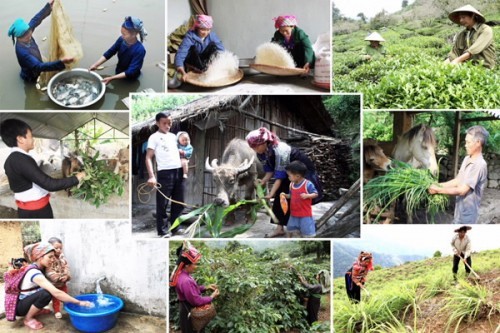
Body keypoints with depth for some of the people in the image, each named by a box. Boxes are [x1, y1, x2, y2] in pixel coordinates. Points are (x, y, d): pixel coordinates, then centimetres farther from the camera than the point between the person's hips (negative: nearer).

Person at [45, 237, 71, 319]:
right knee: (55, 299, 7)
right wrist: (59, 277, -30)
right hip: (53, 284, -5)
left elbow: (66, 268, 2)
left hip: (63, 283, 6)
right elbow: (49, 272, -27)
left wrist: (66, 276, -16)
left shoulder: (62, 258, 1)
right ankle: (57, 311, 19)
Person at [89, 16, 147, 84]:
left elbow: (130, 72, -32)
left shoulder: (140, 50, -32)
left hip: (130, 81, -6)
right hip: (118, 73, 6)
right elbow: (109, 53, -6)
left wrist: (111, 78, -37)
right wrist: (95, 65, -17)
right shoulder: (121, 39, -15)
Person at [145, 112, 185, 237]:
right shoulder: (154, 137, -3)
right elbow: (148, 158, -9)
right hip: (165, 172, -7)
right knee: (162, 203, 0)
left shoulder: (173, 136, 16)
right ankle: (162, 230, 8)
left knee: (178, 202, 12)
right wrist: (151, 176, -19)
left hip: (179, 171, 7)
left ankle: (175, 226, 25)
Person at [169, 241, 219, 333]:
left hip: (187, 309, 9)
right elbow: (196, 301, -28)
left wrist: (206, 287, 1)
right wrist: (212, 297, -15)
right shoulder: (185, 281, -34)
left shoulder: (182, 274, -4)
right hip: (190, 312, -9)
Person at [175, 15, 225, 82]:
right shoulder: (190, 37, -26)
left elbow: (221, 50, -15)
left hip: (203, 60, 4)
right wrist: (183, 73, -51)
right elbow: (180, 55, -35)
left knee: (212, 44, -18)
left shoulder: (212, 35, -13)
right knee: (194, 48, -31)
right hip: (191, 62, -3)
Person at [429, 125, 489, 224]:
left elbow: (462, 190, -24)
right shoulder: (467, 159, 5)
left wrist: (438, 190, -19)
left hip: (467, 212, -8)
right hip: (460, 209, 8)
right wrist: (439, 185, 1)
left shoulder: (480, 165, -23)